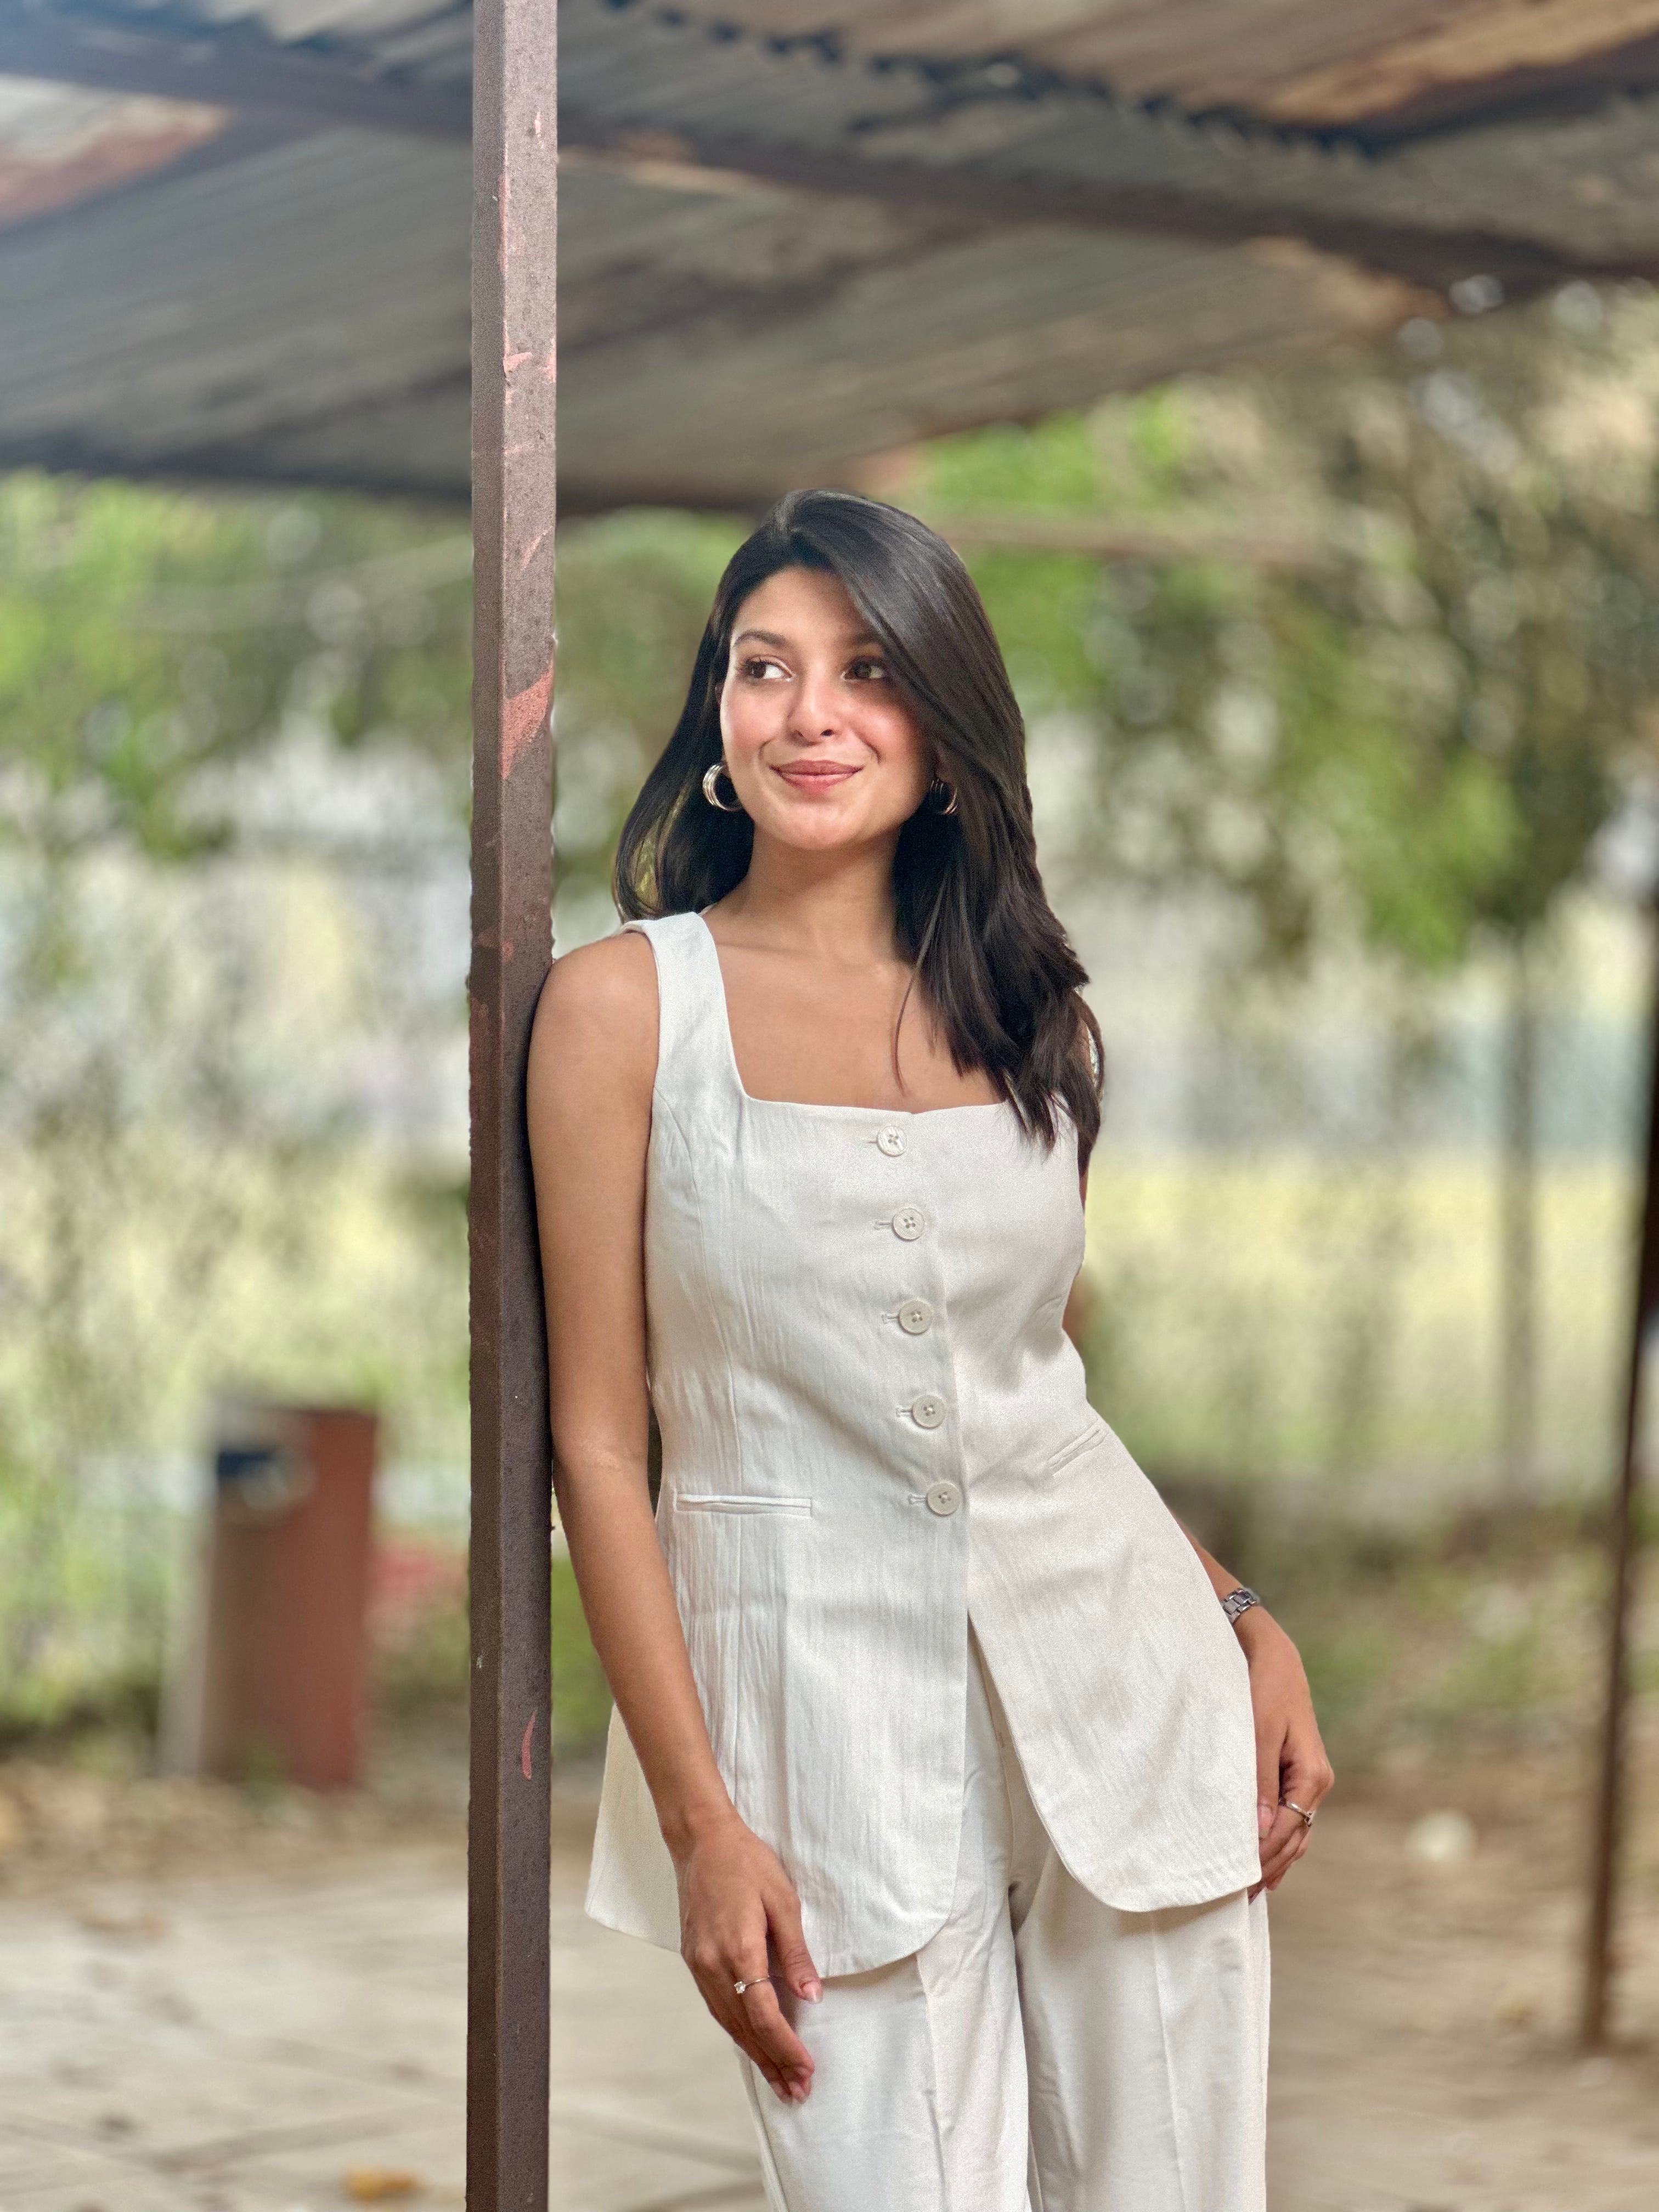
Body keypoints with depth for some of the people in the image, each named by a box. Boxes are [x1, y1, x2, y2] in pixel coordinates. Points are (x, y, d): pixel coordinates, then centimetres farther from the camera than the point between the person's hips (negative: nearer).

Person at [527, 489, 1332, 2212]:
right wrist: (697, 1824, -9)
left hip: (1109, 1663, 4)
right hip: (812, 1670, -4)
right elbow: (598, 1438, -4)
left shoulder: (1031, 1014, 10)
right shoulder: (625, 1002, -3)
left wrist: (1248, 1624, 8)